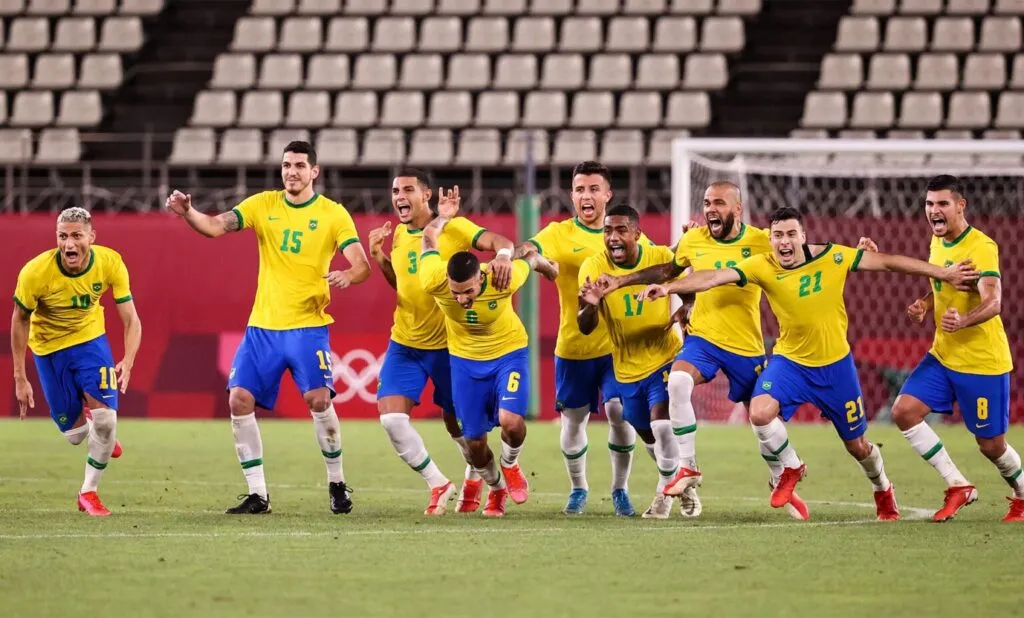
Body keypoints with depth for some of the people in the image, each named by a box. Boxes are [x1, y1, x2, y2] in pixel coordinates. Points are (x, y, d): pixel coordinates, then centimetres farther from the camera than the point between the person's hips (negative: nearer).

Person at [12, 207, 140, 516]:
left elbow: (131, 321, -19)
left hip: (90, 339, 1)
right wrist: (20, 378, -10)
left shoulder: (110, 263, -24)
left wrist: (127, 363, -37)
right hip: (49, 348, -1)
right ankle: (95, 430, 44)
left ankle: (89, 492, 8)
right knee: (75, 434, 4)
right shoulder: (35, 272, -28)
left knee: (105, 418, -15)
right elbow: (20, 321, -12)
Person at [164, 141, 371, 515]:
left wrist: (347, 275, -33)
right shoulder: (263, 205, 6)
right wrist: (187, 213, -26)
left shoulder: (333, 214, -2)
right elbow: (215, 227, -5)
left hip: (308, 325, -3)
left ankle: (337, 484, 4)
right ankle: (257, 494, 4)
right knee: (239, 400, -6)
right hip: (262, 325, 3)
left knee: (318, 399, -18)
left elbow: (362, 265, -9)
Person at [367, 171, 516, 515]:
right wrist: (377, 255, 4)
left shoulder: (453, 227, -12)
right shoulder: (398, 235, 7)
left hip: (449, 344, -5)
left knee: (457, 422, 10)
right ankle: (438, 485, 5)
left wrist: (503, 254, -48)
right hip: (405, 344, 5)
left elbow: (498, 241, -25)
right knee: (391, 416, -12)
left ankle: (475, 476, 42)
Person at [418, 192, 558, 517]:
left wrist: (546, 265, 13)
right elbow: (429, 238, -10)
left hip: (509, 351, -2)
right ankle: (496, 488, 36)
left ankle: (510, 466, 11)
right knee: (474, 441, 5)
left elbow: (530, 258, -6)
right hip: (465, 359, 2)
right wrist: (442, 219, 6)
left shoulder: (504, 280, -31)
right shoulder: (434, 282, -30)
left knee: (511, 420, -24)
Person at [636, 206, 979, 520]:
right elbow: (714, 277, -25)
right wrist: (669, 287, -39)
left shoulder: (832, 257, -14)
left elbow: (888, 261, -7)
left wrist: (944, 273, -5)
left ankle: (883, 490, 45)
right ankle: (791, 468, 4)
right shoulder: (762, 266, -15)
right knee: (760, 413, -27)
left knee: (856, 445, 11)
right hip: (789, 361, 0)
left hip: (835, 364, 0)